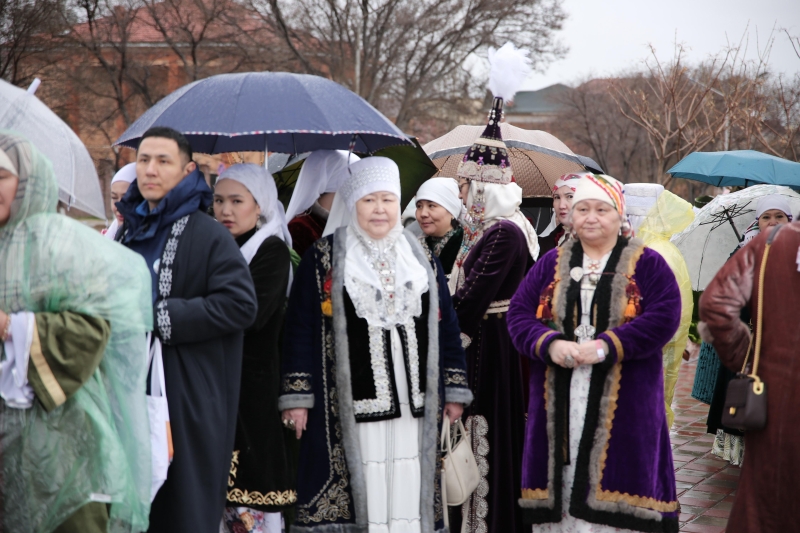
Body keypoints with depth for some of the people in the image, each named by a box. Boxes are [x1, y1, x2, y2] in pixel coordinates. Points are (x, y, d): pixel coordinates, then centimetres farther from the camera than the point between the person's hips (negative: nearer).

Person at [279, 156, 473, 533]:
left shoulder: (422, 261, 14)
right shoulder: (323, 259, 3)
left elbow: (445, 327, 15)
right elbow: (300, 328, 0)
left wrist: (454, 390, 10)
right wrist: (296, 396, -6)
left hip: (412, 406, 3)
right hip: (348, 408, -3)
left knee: (409, 494, 3)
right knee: (358, 492, -6)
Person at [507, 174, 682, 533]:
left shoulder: (647, 264, 4)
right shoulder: (552, 264, 14)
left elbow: (664, 317, -9)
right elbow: (518, 313, 7)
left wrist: (607, 346, -18)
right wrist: (550, 344, -13)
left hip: (623, 404, -3)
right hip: (559, 402, 3)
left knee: (614, 475, -4)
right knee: (562, 485, 4)